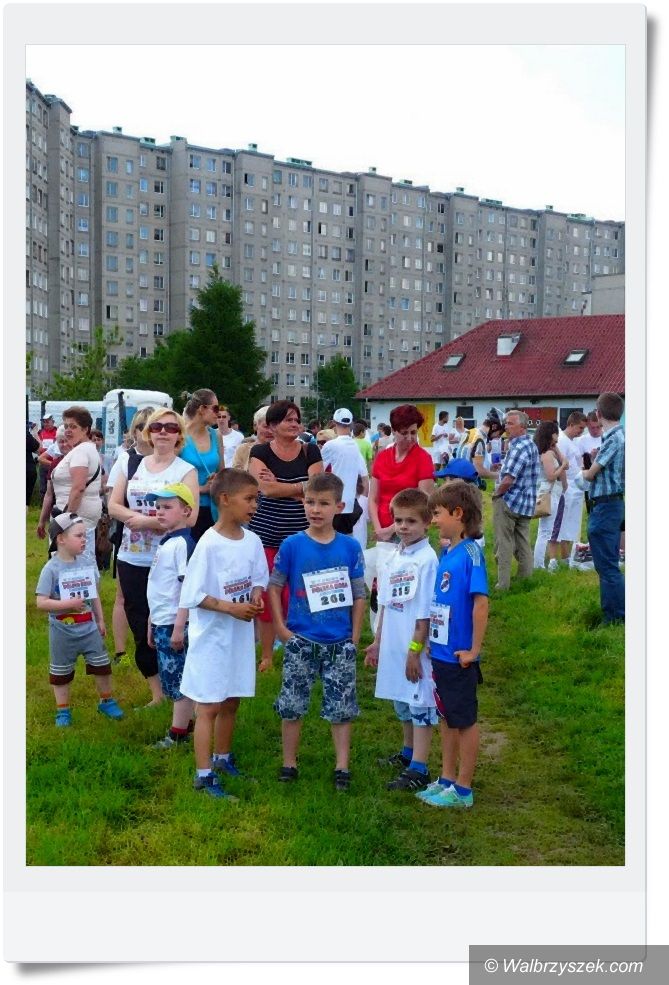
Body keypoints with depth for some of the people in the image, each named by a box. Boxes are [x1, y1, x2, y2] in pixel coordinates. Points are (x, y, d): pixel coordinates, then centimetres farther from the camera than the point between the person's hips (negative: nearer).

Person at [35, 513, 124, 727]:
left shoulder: (88, 563, -3)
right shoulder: (51, 569, -18)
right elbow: (41, 603, -21)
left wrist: (100, 620, 11)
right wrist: (69, 604, -29)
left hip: (89, 628, 4)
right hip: (63, 632, -4)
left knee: (102, 665, 11)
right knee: (61, 673, 12)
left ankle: (106, 701, 31)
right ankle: (63, 710, 28)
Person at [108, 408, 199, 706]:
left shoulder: (186, 471, -4)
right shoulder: (133, 465, 10)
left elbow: (189, 518, -14)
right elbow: (113, 506, 6)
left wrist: (146, 521, -17)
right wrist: (135, 517, -14)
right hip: (131, 559, 5)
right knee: (140, 628, 10)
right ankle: (156, 692, 24)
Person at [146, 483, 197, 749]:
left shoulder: (183, 544, -15)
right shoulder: (164, 542, 13)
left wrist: (179, 627, -21)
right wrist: (152, 624, 21)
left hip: (174, 624, -9)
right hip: (161, 623, 9)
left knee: (178, 680, 0)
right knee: (171, 680, 17)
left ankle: (177, 735, 9)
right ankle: (184, 724, 28)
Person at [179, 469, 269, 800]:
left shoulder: (252, 540, 0)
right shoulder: (209, 544, -19)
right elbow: (193, 595, -17)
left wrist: (256, 596, -10)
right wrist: (231, 607, -23)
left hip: (240, 635, 6)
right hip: (212, 637, -6)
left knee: (231, 702, 19)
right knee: (209, 706, 3)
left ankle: (223, 759, 37)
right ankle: (204, 775, 13)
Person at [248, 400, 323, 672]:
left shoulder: (310, 451, 5)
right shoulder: (260, 452, 0)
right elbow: (266, 489, -15)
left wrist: (278, 485, -13)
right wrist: (302, 486, -9)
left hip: (300, 537, 1)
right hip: (266, 536, -1)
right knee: (267, 595, 5)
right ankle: (266, 656, 19)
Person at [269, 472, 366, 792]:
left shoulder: (350, 547, -3)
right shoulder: (292, 545, -6)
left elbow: (359, 595, 3)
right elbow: (274, 586, 1)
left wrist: (355, 637, 1)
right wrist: (280, 627, -4)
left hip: (340, 643, 1)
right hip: (300, 642, 0)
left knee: (341, 706, 8)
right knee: (291, 705, 8)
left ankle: (342, 766, 20)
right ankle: (289, 763, 24)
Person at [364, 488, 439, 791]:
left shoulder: (426, 560, -16)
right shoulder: (395, 556, 8)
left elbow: (425, 613, -16)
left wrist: (415, 649, -15)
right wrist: (377, 641, 16)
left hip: (415, 647, -8)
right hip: (393, 646, 8)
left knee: (420, 705, 1)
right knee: (401, 702, 21)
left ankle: (419, 769, 7)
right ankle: (408, 751, 39)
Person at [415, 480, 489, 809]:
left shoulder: (470, 553, -18)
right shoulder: (446, 552, 6)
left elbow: (481, 603, -22)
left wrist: (473, 650, -19)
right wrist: (431, 640, 11)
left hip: (459, 655, -8)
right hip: (440, 652, 8)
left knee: (464, 721, 6)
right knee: (447, 717, 18)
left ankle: (463, 790, 19)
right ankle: (447, 779, 32)